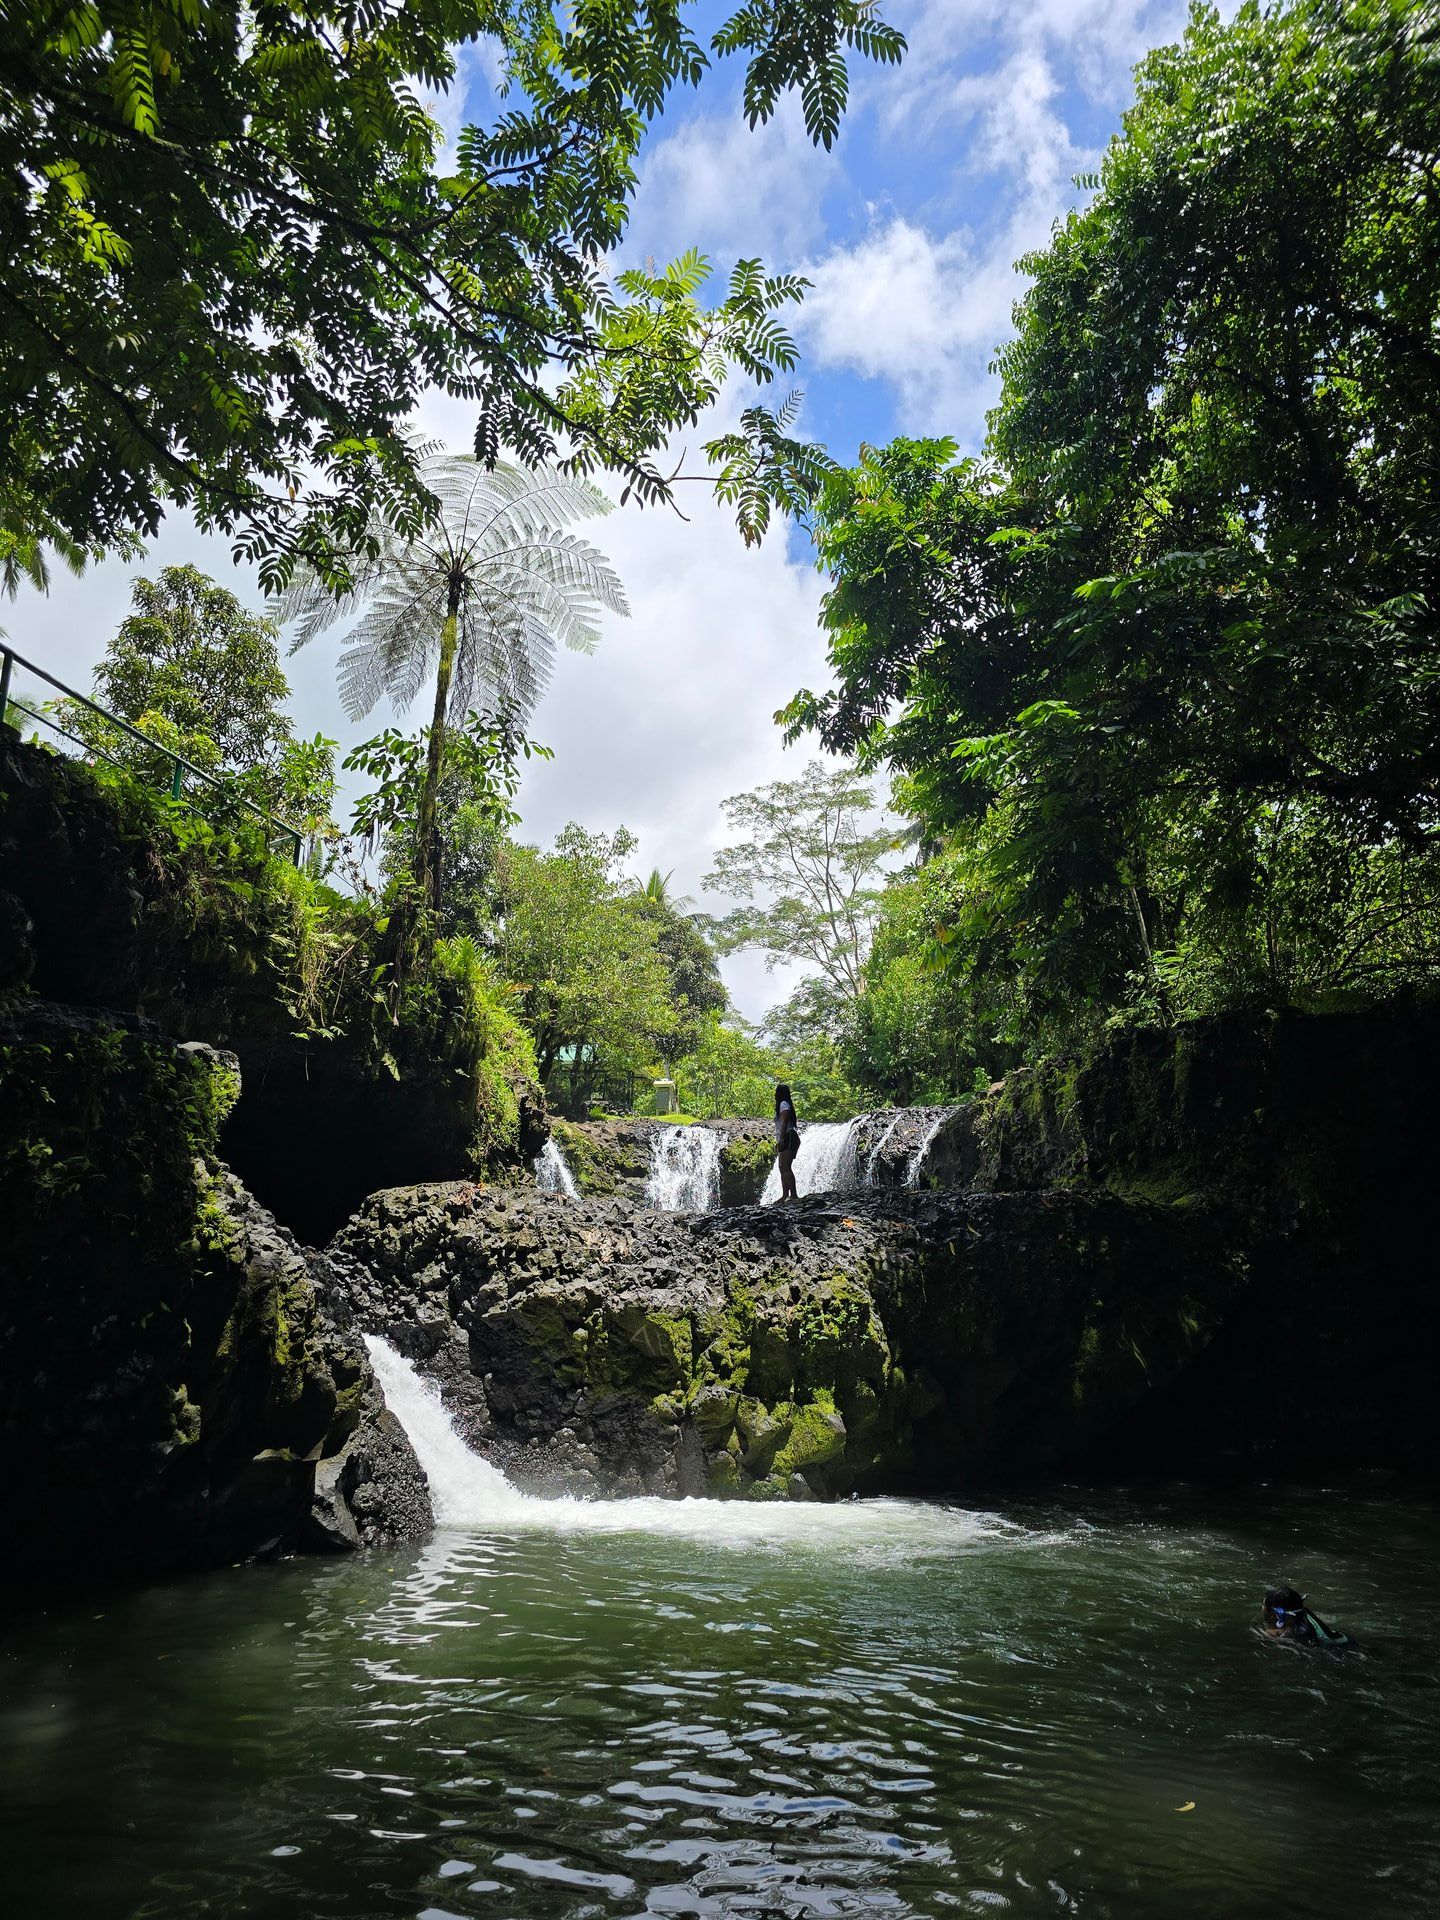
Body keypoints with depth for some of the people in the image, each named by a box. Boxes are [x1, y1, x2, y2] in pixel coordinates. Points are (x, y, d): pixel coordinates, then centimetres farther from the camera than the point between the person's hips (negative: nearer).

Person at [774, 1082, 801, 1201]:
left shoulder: (783, 1104, -4)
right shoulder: (783, 1104, 24)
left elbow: (784, 1122, -17)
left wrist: (781, 1139, -24)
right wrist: (778, 1143, 26)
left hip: (788, 1138, -10)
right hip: (786, 1141, 10)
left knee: (786, 1167, -16)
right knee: (783, 1168, 8)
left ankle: (794, 1194, -23)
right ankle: (785, 1195, 6)